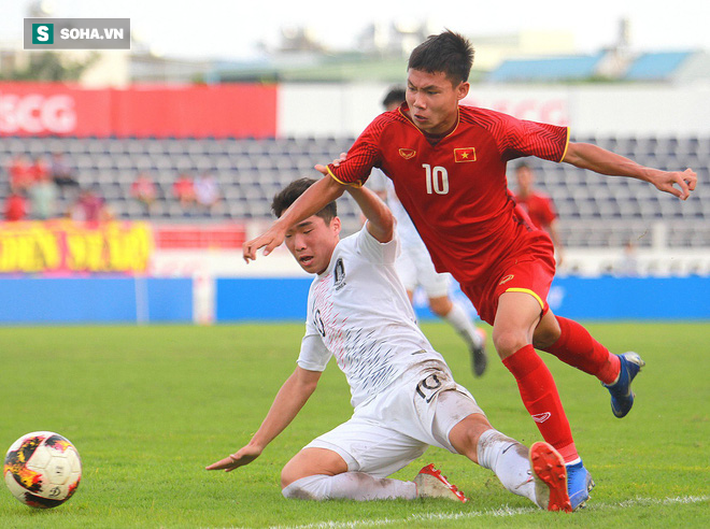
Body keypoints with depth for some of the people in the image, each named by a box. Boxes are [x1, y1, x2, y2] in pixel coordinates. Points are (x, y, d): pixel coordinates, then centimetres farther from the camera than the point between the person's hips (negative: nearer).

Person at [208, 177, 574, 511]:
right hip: (373, 415, 7)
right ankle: (419, 491, -22)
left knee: (472, 433, -39)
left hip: (414, 377, -7)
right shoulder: (317, 295, 31)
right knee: (295, 479, -17)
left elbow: (383, 222, -17)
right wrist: (255, 445, 40)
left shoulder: (359, 251, 10)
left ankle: (536, 484, -67)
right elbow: (303, 379, 41)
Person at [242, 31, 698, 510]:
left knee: (510, 339, -31)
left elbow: (572, 150, -17)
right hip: (471, 273, 5)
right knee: (544, 333, 28)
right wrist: (282, 227, -21)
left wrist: (652, 175, -17)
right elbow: (334, 181, -9)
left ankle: (570, 464, -20)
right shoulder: (388, 132, -20)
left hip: (520, 252, -5)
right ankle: (615, 370, 63)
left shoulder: (490, 130, -26)